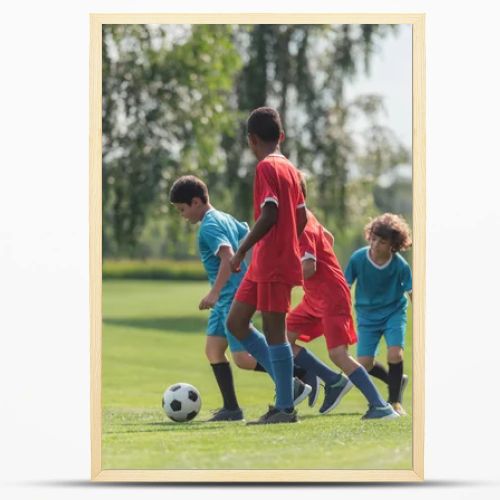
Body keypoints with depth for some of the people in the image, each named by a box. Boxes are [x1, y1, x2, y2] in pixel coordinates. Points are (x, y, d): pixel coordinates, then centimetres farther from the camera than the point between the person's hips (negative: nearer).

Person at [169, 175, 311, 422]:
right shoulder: (224, 218, 15)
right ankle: (231, 408, 5)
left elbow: (228, 257, -28)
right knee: (213, 349, 6)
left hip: (233, 297, -10)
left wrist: (214, 292, -31)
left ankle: (295, 385, -2)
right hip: (227, 299, 10)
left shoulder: (209, 226, -15)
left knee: (242, 358, -10)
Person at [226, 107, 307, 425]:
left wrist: (242, 251, -17)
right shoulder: (290, 168, 15)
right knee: (236, 322, 11)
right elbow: (302, 217, 17)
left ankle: (286, 408, 0)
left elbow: (269, 214, -21)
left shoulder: (266, 167, -11)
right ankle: (286, 384, 12)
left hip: (273, 264, -9)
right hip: (263, 264, 9)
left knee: (274, 330, -5)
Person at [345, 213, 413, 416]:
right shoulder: (358, 258, -17)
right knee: (364, 364, -5)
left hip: (394, 313, -2)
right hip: (367, 315, 2)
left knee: (395, 354, -21)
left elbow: (412, 294, -10)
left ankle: (395, 400, 1)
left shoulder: (401, 265, -19)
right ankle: (397, 381, 25)